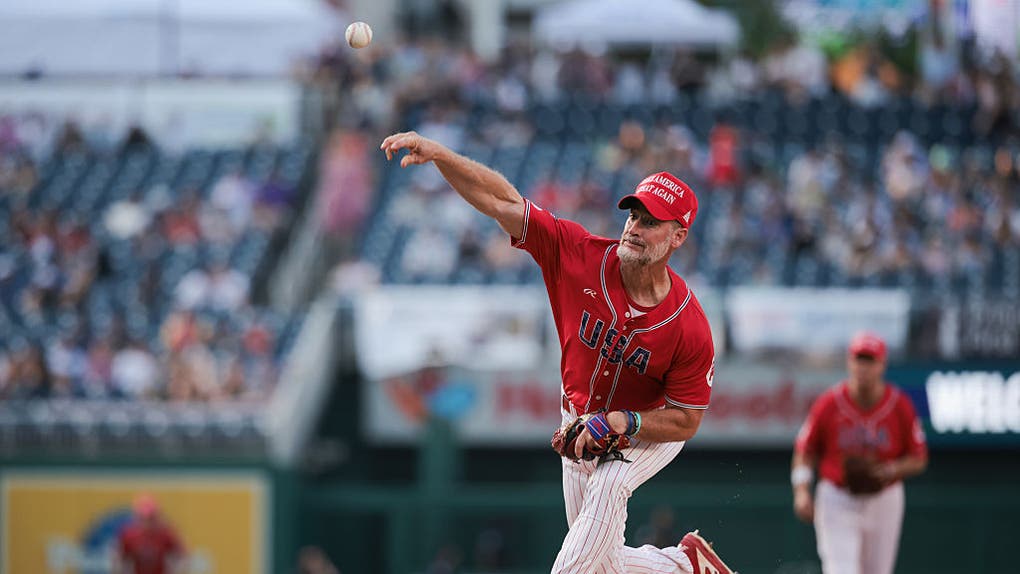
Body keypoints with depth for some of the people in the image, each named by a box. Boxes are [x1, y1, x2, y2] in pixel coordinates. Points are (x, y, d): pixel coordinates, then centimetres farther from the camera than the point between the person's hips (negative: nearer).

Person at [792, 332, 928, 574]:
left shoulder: (900, 406, -7)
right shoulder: (829, 404, -9)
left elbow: (918, 459, 1)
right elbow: (805, 451, 0)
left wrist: (891, 470, -19)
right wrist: (802, 492, -13)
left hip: (884, 502, 2)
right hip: (836, 502, -2)